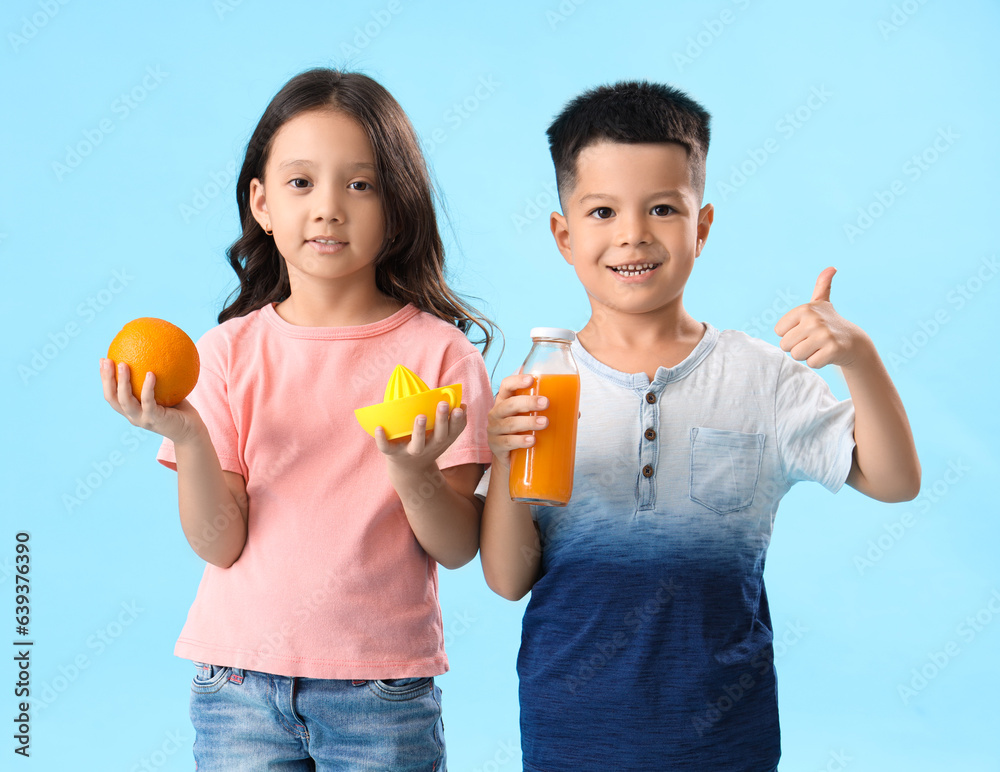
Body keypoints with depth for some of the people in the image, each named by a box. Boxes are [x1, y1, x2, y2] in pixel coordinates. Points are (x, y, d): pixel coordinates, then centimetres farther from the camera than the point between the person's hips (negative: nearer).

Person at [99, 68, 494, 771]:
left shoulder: (439, 352, -5)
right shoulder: (229, 350, -2)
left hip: (385, 692, -1)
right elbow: (220, 544, -5)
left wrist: (413, 472, -24)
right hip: (240, 679, 1)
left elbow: (458, 549, -5)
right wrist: (186, 435, -20)